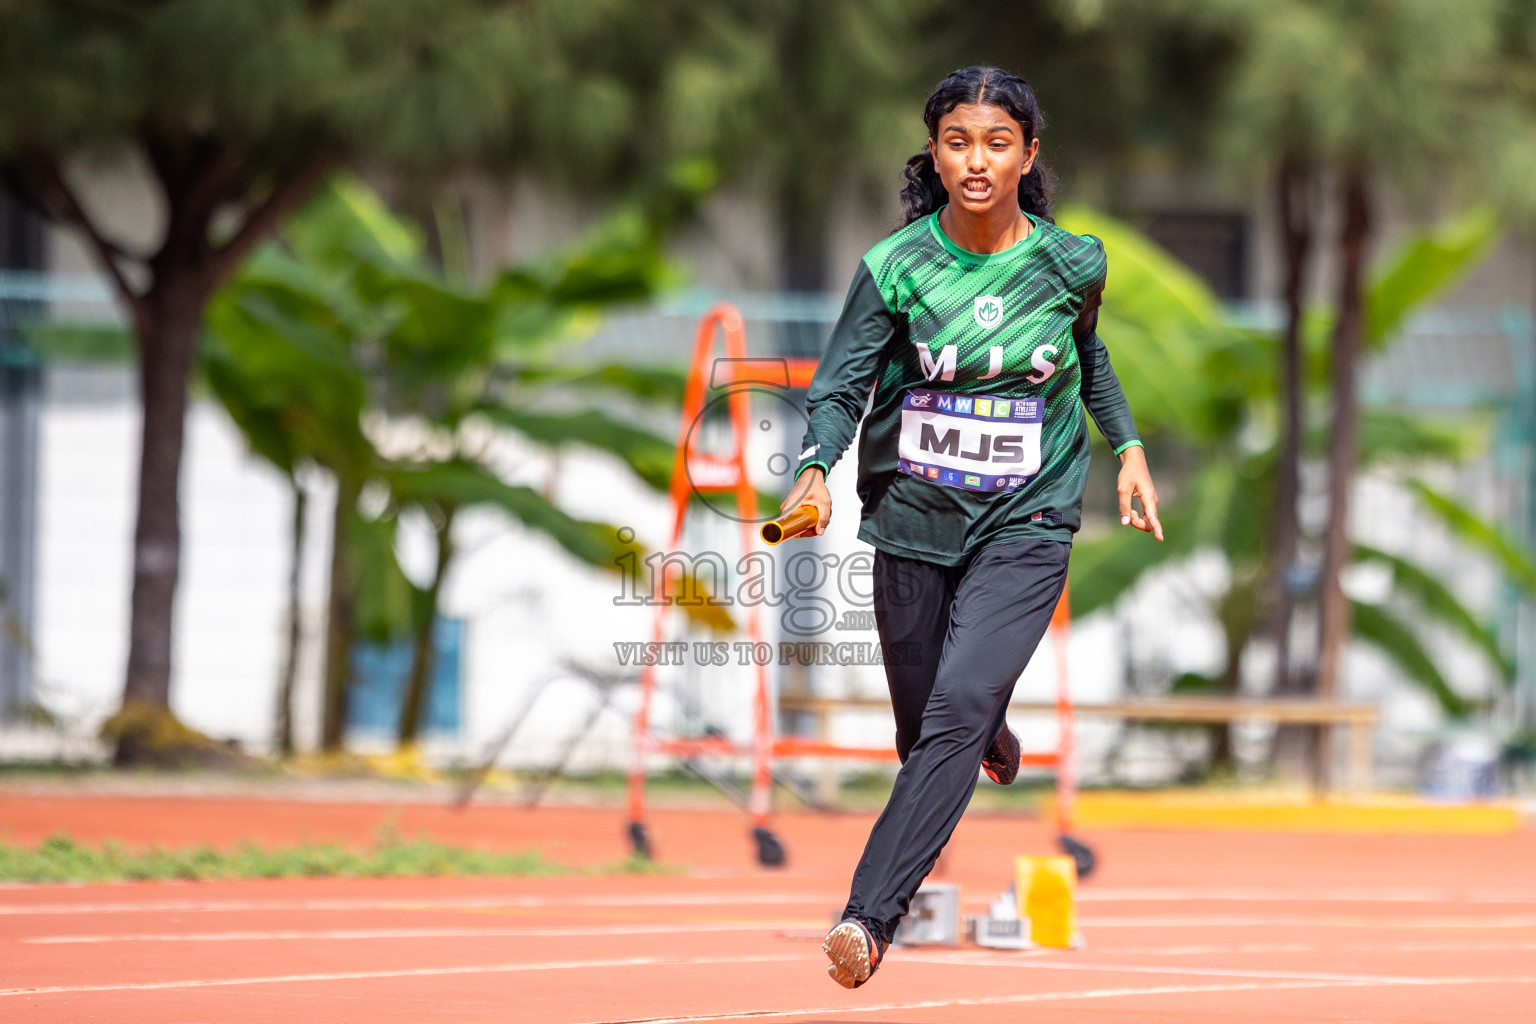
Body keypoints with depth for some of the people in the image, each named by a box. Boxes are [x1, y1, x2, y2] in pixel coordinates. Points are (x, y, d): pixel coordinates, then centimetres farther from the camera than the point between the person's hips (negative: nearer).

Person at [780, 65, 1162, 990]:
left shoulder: (1072, 263, -3)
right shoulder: (896, 268, -8)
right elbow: (842, 384, -10)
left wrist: (1128, 446, 15)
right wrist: (816, 471, -28)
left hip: (1026, 527, -2)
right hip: (914, 522, 2)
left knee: (960, 706, -22)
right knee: (923, 724, 13)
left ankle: (869, 919, -26)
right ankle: (996, 742, 53)